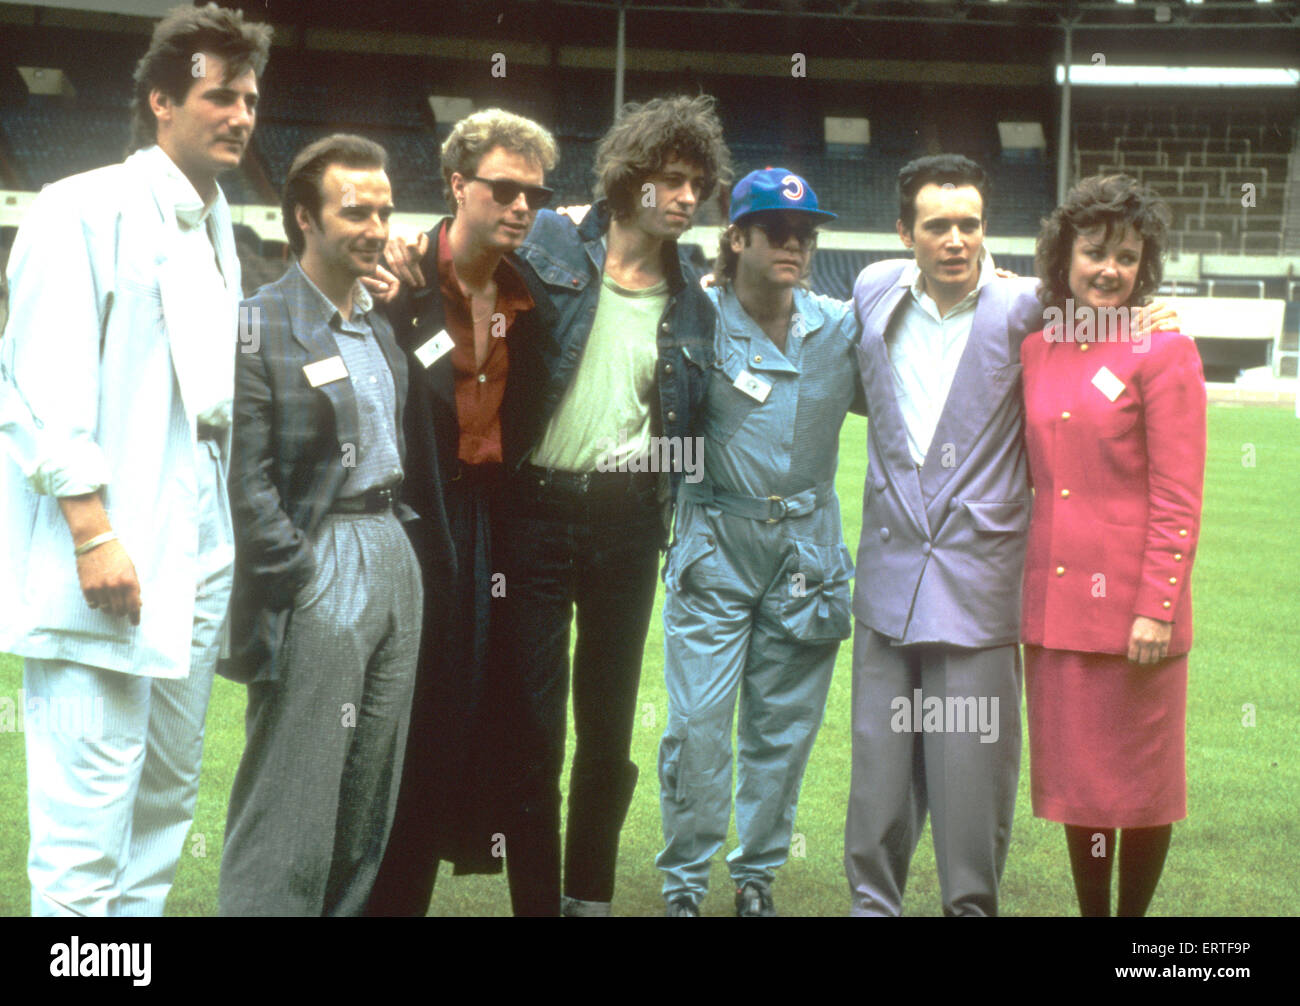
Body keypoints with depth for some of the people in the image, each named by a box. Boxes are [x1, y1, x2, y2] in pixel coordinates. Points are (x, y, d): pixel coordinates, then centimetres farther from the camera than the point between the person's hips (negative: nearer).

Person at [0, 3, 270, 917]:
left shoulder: (217, 233, 20)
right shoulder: (86, 212, -5)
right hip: (107, 557, -8)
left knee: (168, 792, 11)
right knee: (89, 812, -10)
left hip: (198, 558, 8)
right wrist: (94, 532, -19)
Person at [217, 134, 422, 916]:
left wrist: (399, 543, 10)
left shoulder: (381, 326, 16)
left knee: (368, 801, 11)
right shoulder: (260, 326, -9)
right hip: (319, 567, -8)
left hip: (394, 560, 8)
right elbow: (247, 480, -13)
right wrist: (295, 581, -15)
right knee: (293, 802, -5)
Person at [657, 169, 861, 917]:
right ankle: (684, 882, 11)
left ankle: (758, 875, 24)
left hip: (807, 549, 3)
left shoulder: (840, 327, 5)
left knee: (785, 727, 9)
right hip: (715, 547, -3)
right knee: (699, 724, -5)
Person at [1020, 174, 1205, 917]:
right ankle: (1090, 912, 23)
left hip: (1131, 605, -5)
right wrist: (1026, 589, 8)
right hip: (1056, 604, 5)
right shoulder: (1038, 351, 9)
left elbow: (1179, 499, -10)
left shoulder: (1164, 354, -7)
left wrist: (1157, 608, -15)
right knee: (1076, 774, 11)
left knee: (1141, 779, 6)